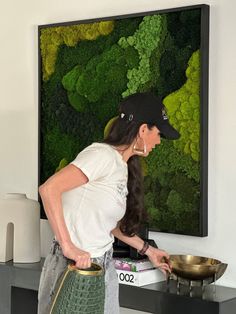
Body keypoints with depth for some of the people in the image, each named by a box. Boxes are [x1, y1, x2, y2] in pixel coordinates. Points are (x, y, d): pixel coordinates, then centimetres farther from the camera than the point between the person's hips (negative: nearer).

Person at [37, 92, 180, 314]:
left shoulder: (124, 167, 9)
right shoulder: (103, 155, -17)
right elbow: (49, 189, -26)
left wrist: (147, 250, 25)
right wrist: (68, 247, -28)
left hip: (104, 264, 8)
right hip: (75, 265, -8)